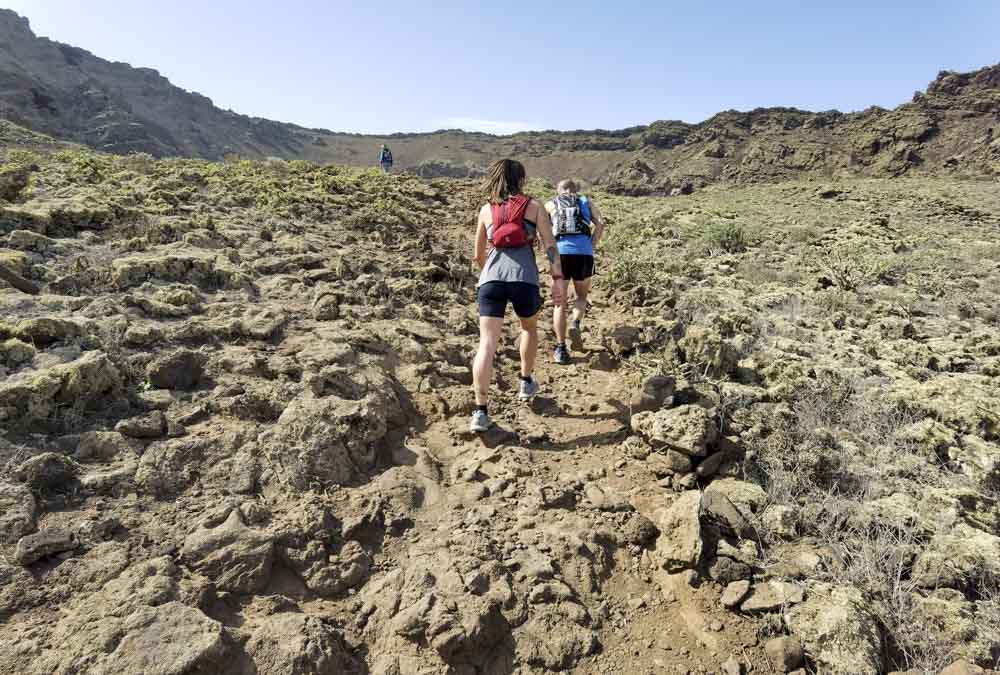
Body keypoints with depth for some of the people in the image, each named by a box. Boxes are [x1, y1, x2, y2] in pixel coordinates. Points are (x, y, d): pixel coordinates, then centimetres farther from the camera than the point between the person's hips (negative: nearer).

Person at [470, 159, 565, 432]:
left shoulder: (485, 209, 18)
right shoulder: (534, 206, 12)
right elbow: (549, 245, 0)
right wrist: (558, 279, -3)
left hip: (492, 279, 1)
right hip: (524, 278, -1)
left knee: (487, 344, -4)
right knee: (529, 327, 28)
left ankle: (480, 411, -10)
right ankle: (526, 383, 39)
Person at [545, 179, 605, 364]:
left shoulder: (550, 204, 20)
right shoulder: (586, 202, 22)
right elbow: (600, 223, 4)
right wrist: (590, 247, 6)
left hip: (560, 253, 0)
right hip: (584, 253, 1)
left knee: (560, 304, 9)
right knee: (582, 296, 23)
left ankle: (561, 350, 5)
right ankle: (576, 325, -5)